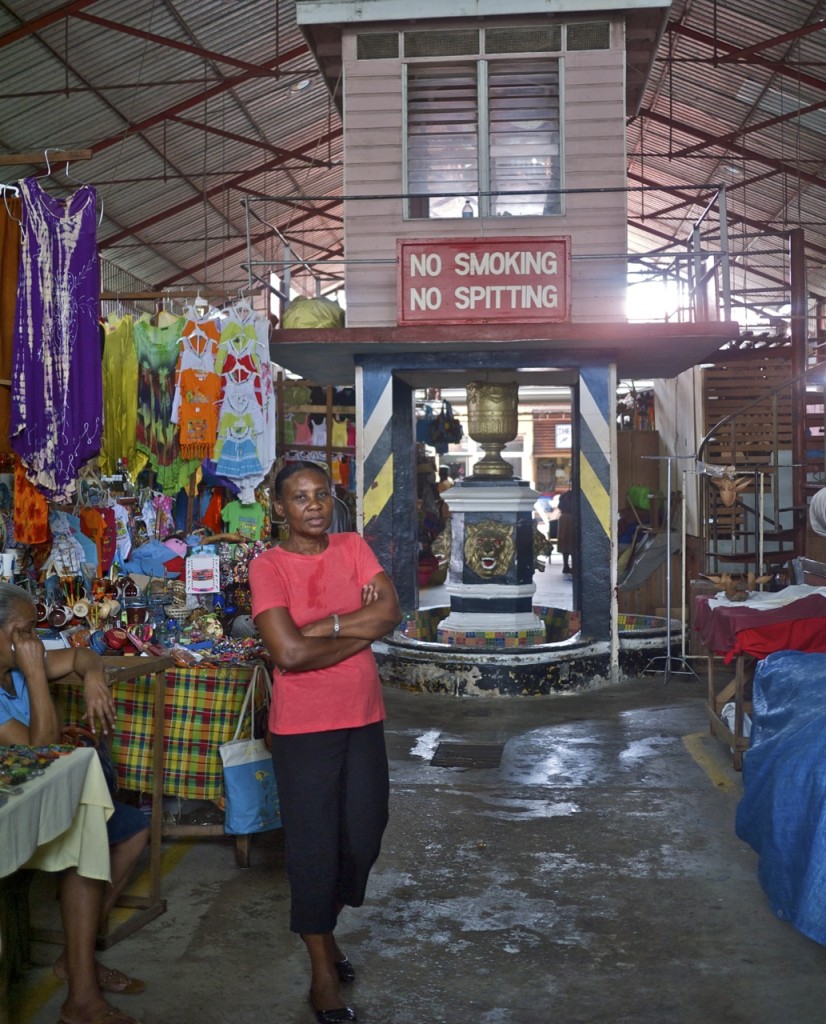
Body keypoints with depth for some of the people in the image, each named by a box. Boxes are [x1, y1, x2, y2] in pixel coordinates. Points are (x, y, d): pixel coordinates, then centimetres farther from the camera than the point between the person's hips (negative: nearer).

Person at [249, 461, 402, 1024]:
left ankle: (325, 927, 40)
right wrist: (361, 629, -14)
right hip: (303, 726, -4)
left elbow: (391, 611, -11)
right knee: (314, 843, 5)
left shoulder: (352, 548, 3)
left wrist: (322, 626, -17)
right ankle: (323, 971, 24)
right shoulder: (269, 565, -11)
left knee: (363, 836, 14)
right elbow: (289, 652, -22)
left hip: (363, 720, 5)